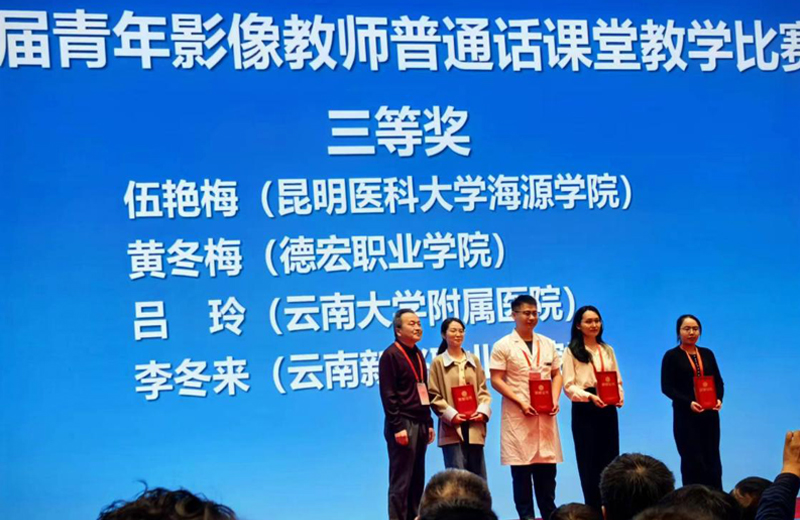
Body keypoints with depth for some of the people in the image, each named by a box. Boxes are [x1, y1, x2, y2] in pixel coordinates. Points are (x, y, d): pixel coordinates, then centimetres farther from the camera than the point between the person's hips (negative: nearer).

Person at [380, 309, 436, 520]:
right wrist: (398, 427, -18)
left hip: (419, 424, 8)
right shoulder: (391, 355, -8)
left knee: (417, 480, 9)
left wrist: (429, 423, 16)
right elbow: (388, 394, -13)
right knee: (401, 481, -6)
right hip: (403, 424, -8)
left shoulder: (417, 354, 16)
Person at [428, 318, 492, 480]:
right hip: (452, 427, -4)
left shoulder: (473, 360, 14)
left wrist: (482, 410, -5)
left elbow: (483, 389, 12)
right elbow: (433, 395, -2)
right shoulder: (438, 362, 1)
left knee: (478, 476, 7)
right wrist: (451, 415, -13)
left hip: (474, 425, 4)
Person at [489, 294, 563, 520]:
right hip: (517, 416, -4)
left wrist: (555, 399, -2)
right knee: (521, 471, -1)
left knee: (547, 470, 5)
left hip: (545, 415, 4)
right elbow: (496, 380, -5)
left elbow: (556, 375, 15)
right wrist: (520, 402, -14)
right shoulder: (503, 346, -2)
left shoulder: (548, 344, 12)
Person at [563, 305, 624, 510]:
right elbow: (568, 386, -7)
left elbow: (618, 380, 14)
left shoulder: (608, 350, 15)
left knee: (610, 460, 2)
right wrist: (589, 396, -21)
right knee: (589, 461, 0)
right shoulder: (572, 351, 0)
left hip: (608, 410, 4)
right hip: (584, 410, -4)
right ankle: (594, 509, 5)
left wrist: (620, 397, -6)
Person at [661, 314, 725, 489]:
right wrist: (688, 402, -21)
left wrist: (719, 399, -9)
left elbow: (718, 381, 12)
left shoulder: (707, 354, 12)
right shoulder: (672, 356, -1)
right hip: (685, 415, -4)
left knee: (712, 460, 3)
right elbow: (667, 387, -8)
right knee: (692, 461, -4)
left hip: (709, 414, 4)